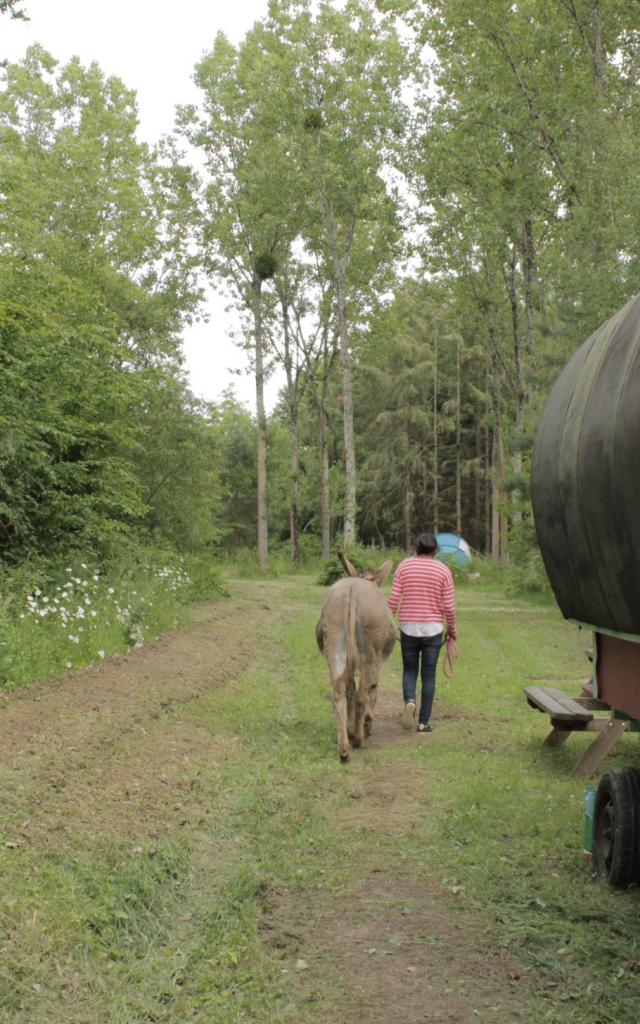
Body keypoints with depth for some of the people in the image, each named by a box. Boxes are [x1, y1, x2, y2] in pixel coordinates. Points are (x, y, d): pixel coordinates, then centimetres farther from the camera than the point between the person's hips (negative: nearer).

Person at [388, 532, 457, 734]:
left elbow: (394, 600, -5)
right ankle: (423, 722, 7)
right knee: (428, 675, 8)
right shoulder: (443, 570, -2)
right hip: (433, 629, 0)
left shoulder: (404, 566, -1)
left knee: (409, 670, 17)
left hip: (408, 628, 0)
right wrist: (452, 628, 11)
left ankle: (409, 701, -12)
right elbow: (449, 606, -4)